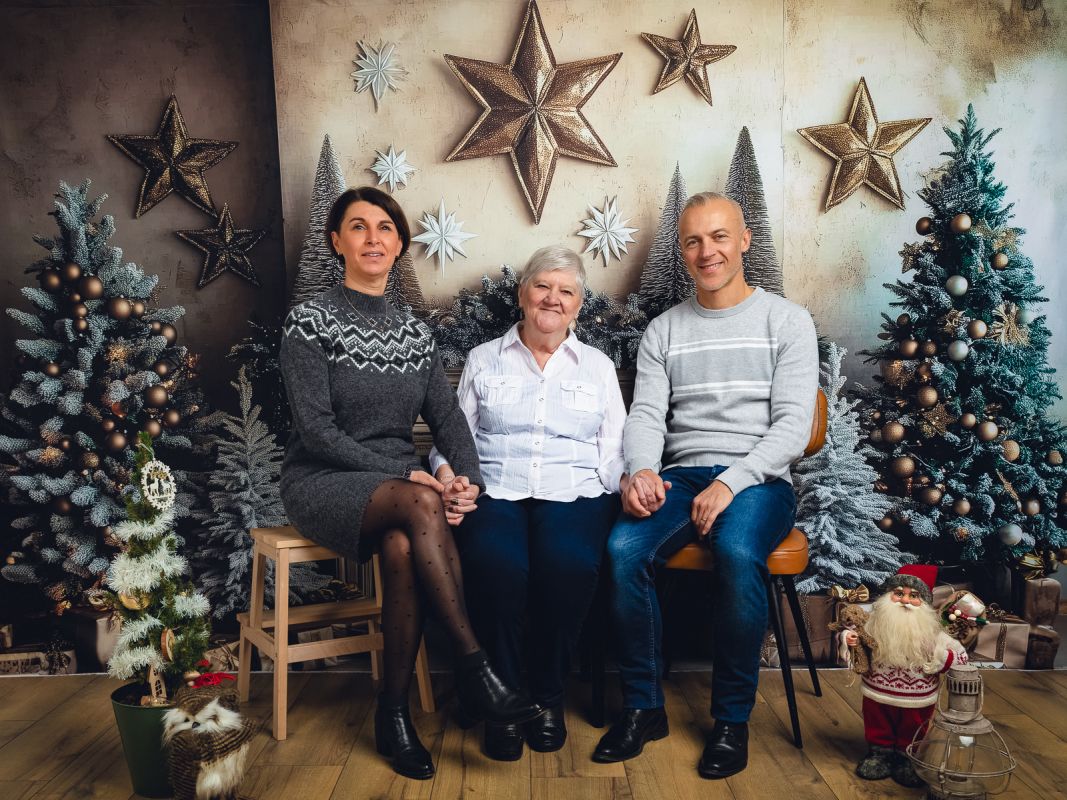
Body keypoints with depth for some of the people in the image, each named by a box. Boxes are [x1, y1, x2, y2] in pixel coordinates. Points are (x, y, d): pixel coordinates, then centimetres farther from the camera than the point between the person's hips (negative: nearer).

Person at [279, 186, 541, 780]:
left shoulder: (415, 332, 11)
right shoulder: (311, 321, -4)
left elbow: (449, 417, 4)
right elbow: (315, 428, -13)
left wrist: (469, 476, -17)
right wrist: (402, 475, -21)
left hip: (401, 485, 4)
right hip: (323, 482, -3)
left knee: (402, 548, -32)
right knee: (421, 505, -34)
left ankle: (395, 710, -15)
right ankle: (475, 667, -25)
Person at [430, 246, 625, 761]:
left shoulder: (598, 366, 19)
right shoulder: (483, 360, 18)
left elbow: (613, 451, 12)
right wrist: (447, 474, -7)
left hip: (573, 493, 1)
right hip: (495, 492, 0)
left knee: (568, 562, -34)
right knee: (494, 562, -34)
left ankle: (548, 696, -9)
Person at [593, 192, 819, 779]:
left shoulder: (786, 321, 6)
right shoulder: (663, 330, 15)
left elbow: (792, 426, -4)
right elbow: (645, 415, 4)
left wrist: (731, 482, -20)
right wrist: (641, 470, -19)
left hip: (758, 478, -2)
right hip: (681, 476, 3)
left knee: (737, 552, -35)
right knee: (623, 548, -27)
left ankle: (732, 719, -14)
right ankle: (643, 708, -7)